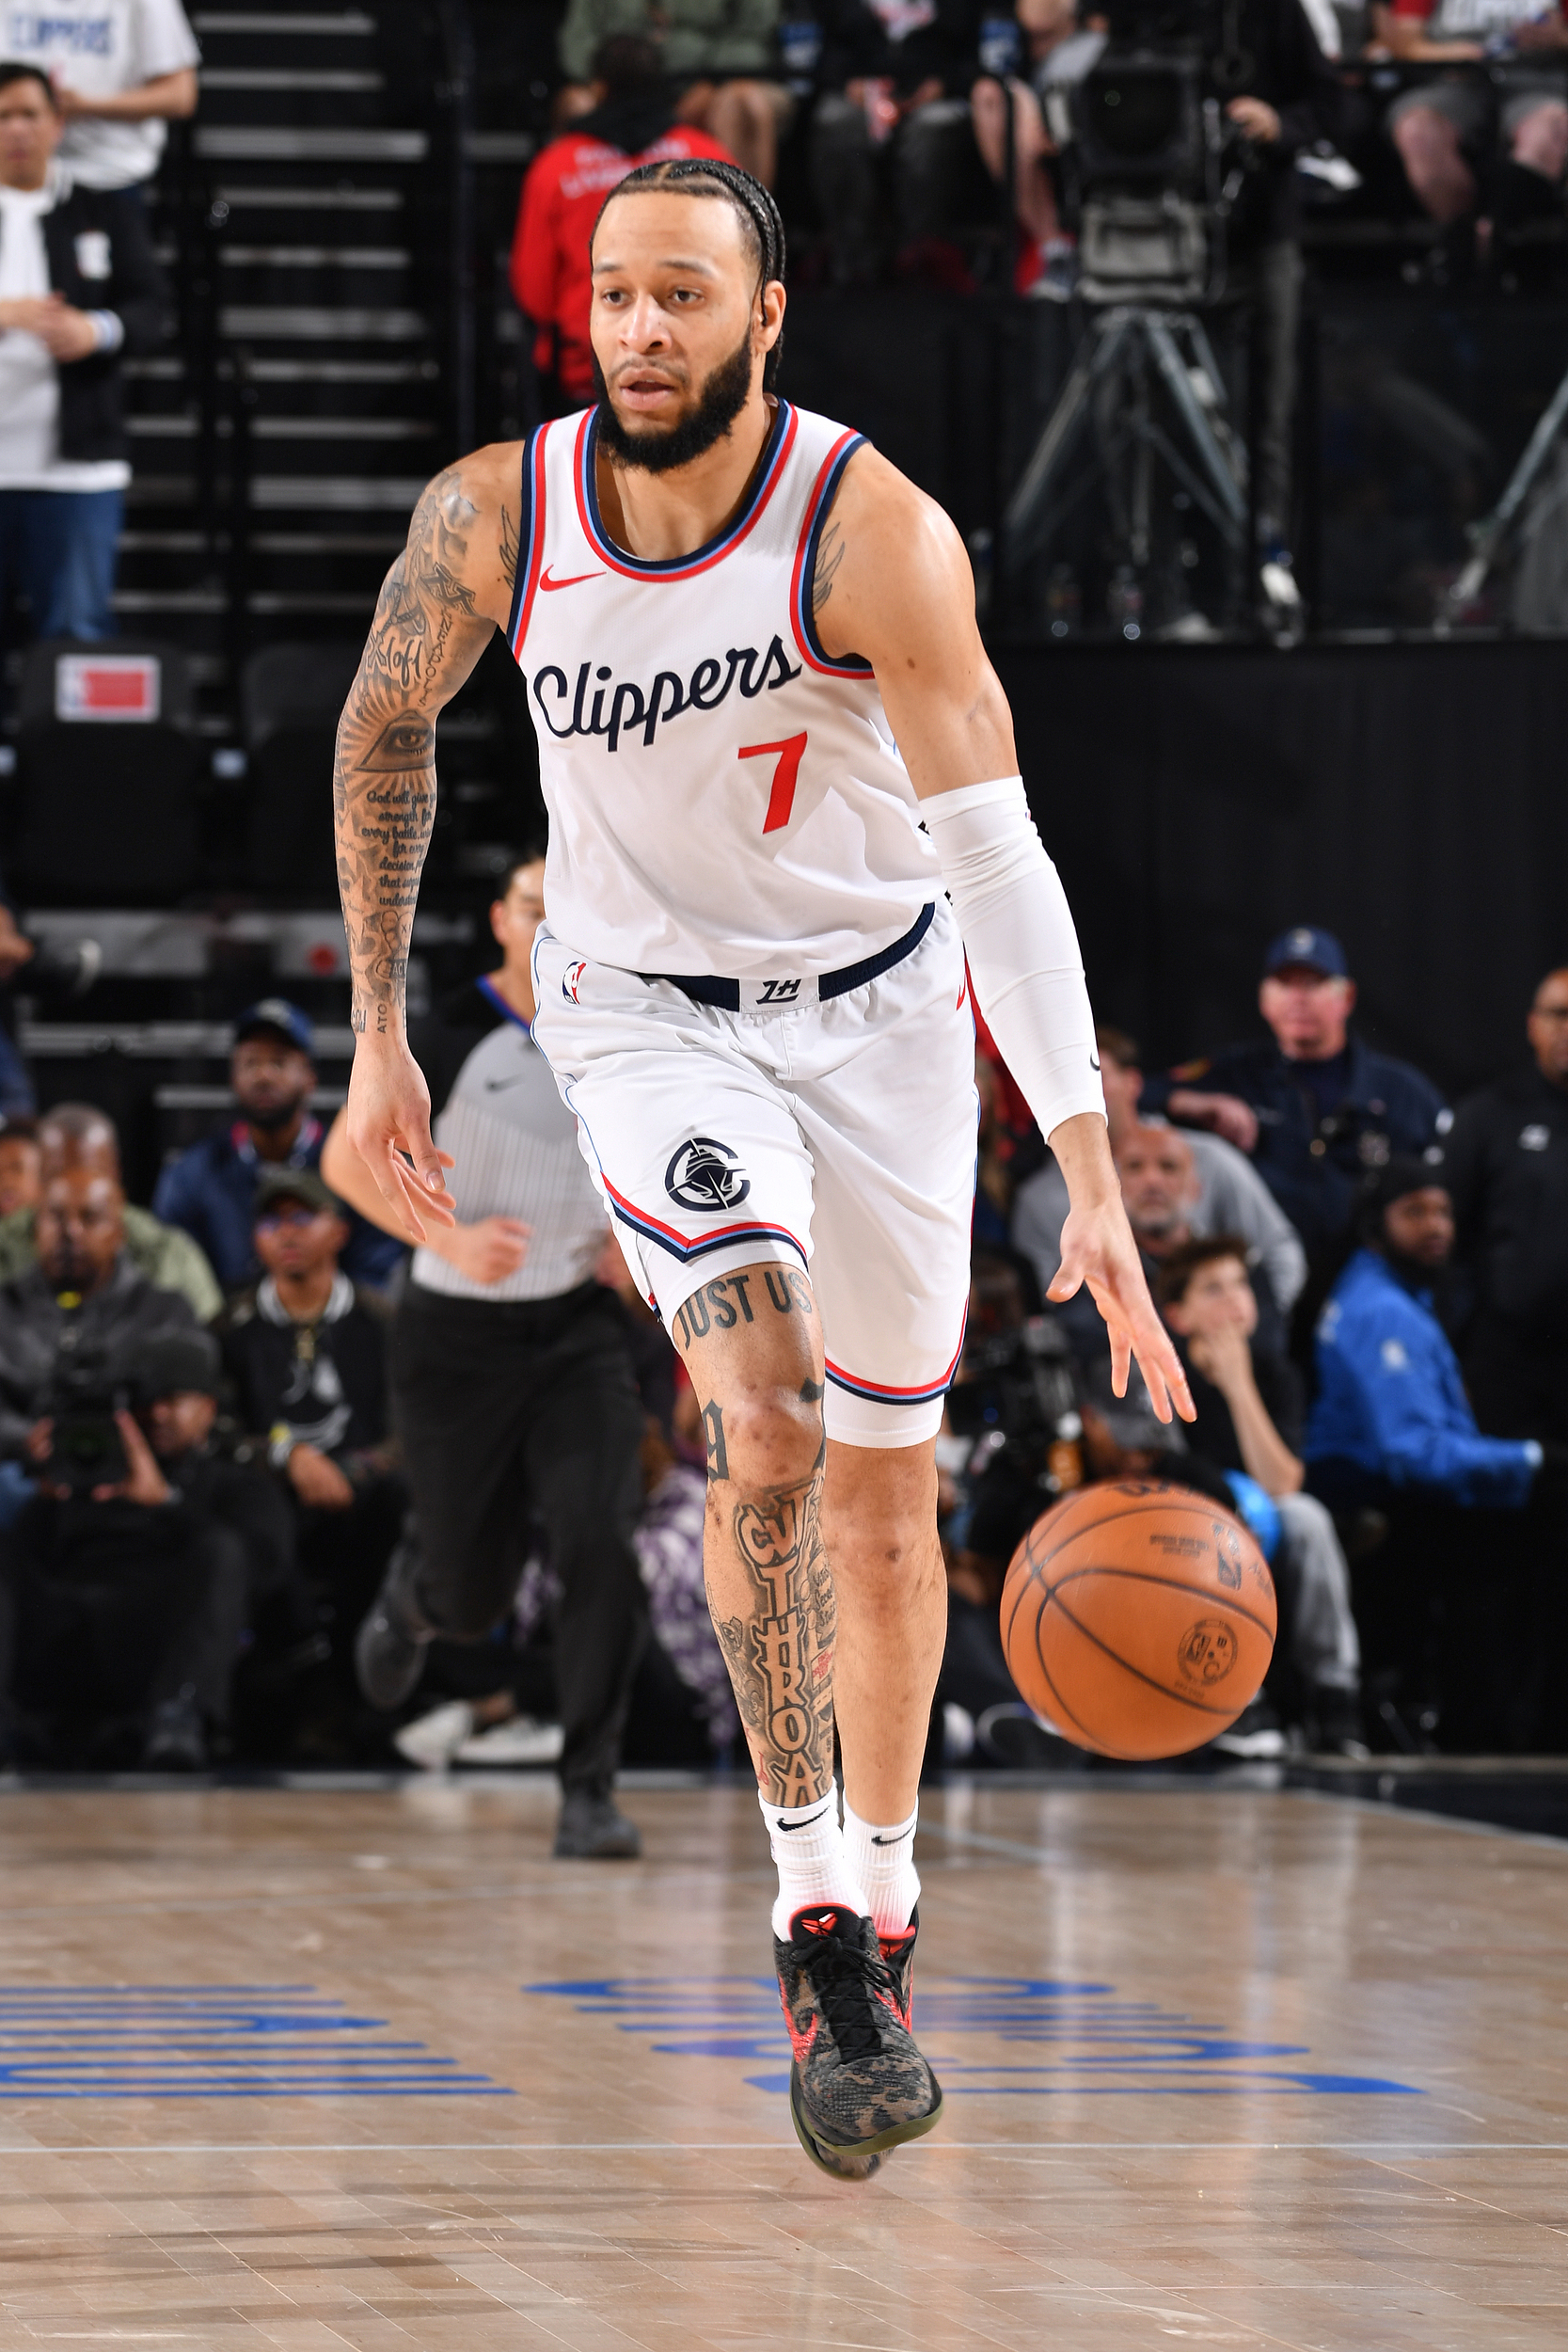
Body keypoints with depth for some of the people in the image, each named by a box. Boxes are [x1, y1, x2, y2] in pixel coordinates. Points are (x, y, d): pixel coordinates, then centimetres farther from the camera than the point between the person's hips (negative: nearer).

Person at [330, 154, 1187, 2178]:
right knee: (765, 1423, -24)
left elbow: (996, 857, -29)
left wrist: (1092, 1178, -38)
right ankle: (816, 1930, -18)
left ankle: (878, 1900, 32)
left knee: (884, 1486, 10)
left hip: (880, 1009, 0)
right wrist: (378, 1040, 4)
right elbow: (385, 730, 4)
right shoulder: (493, 516, -16)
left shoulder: (872, 534, -25)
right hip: (648, 1011, 0)